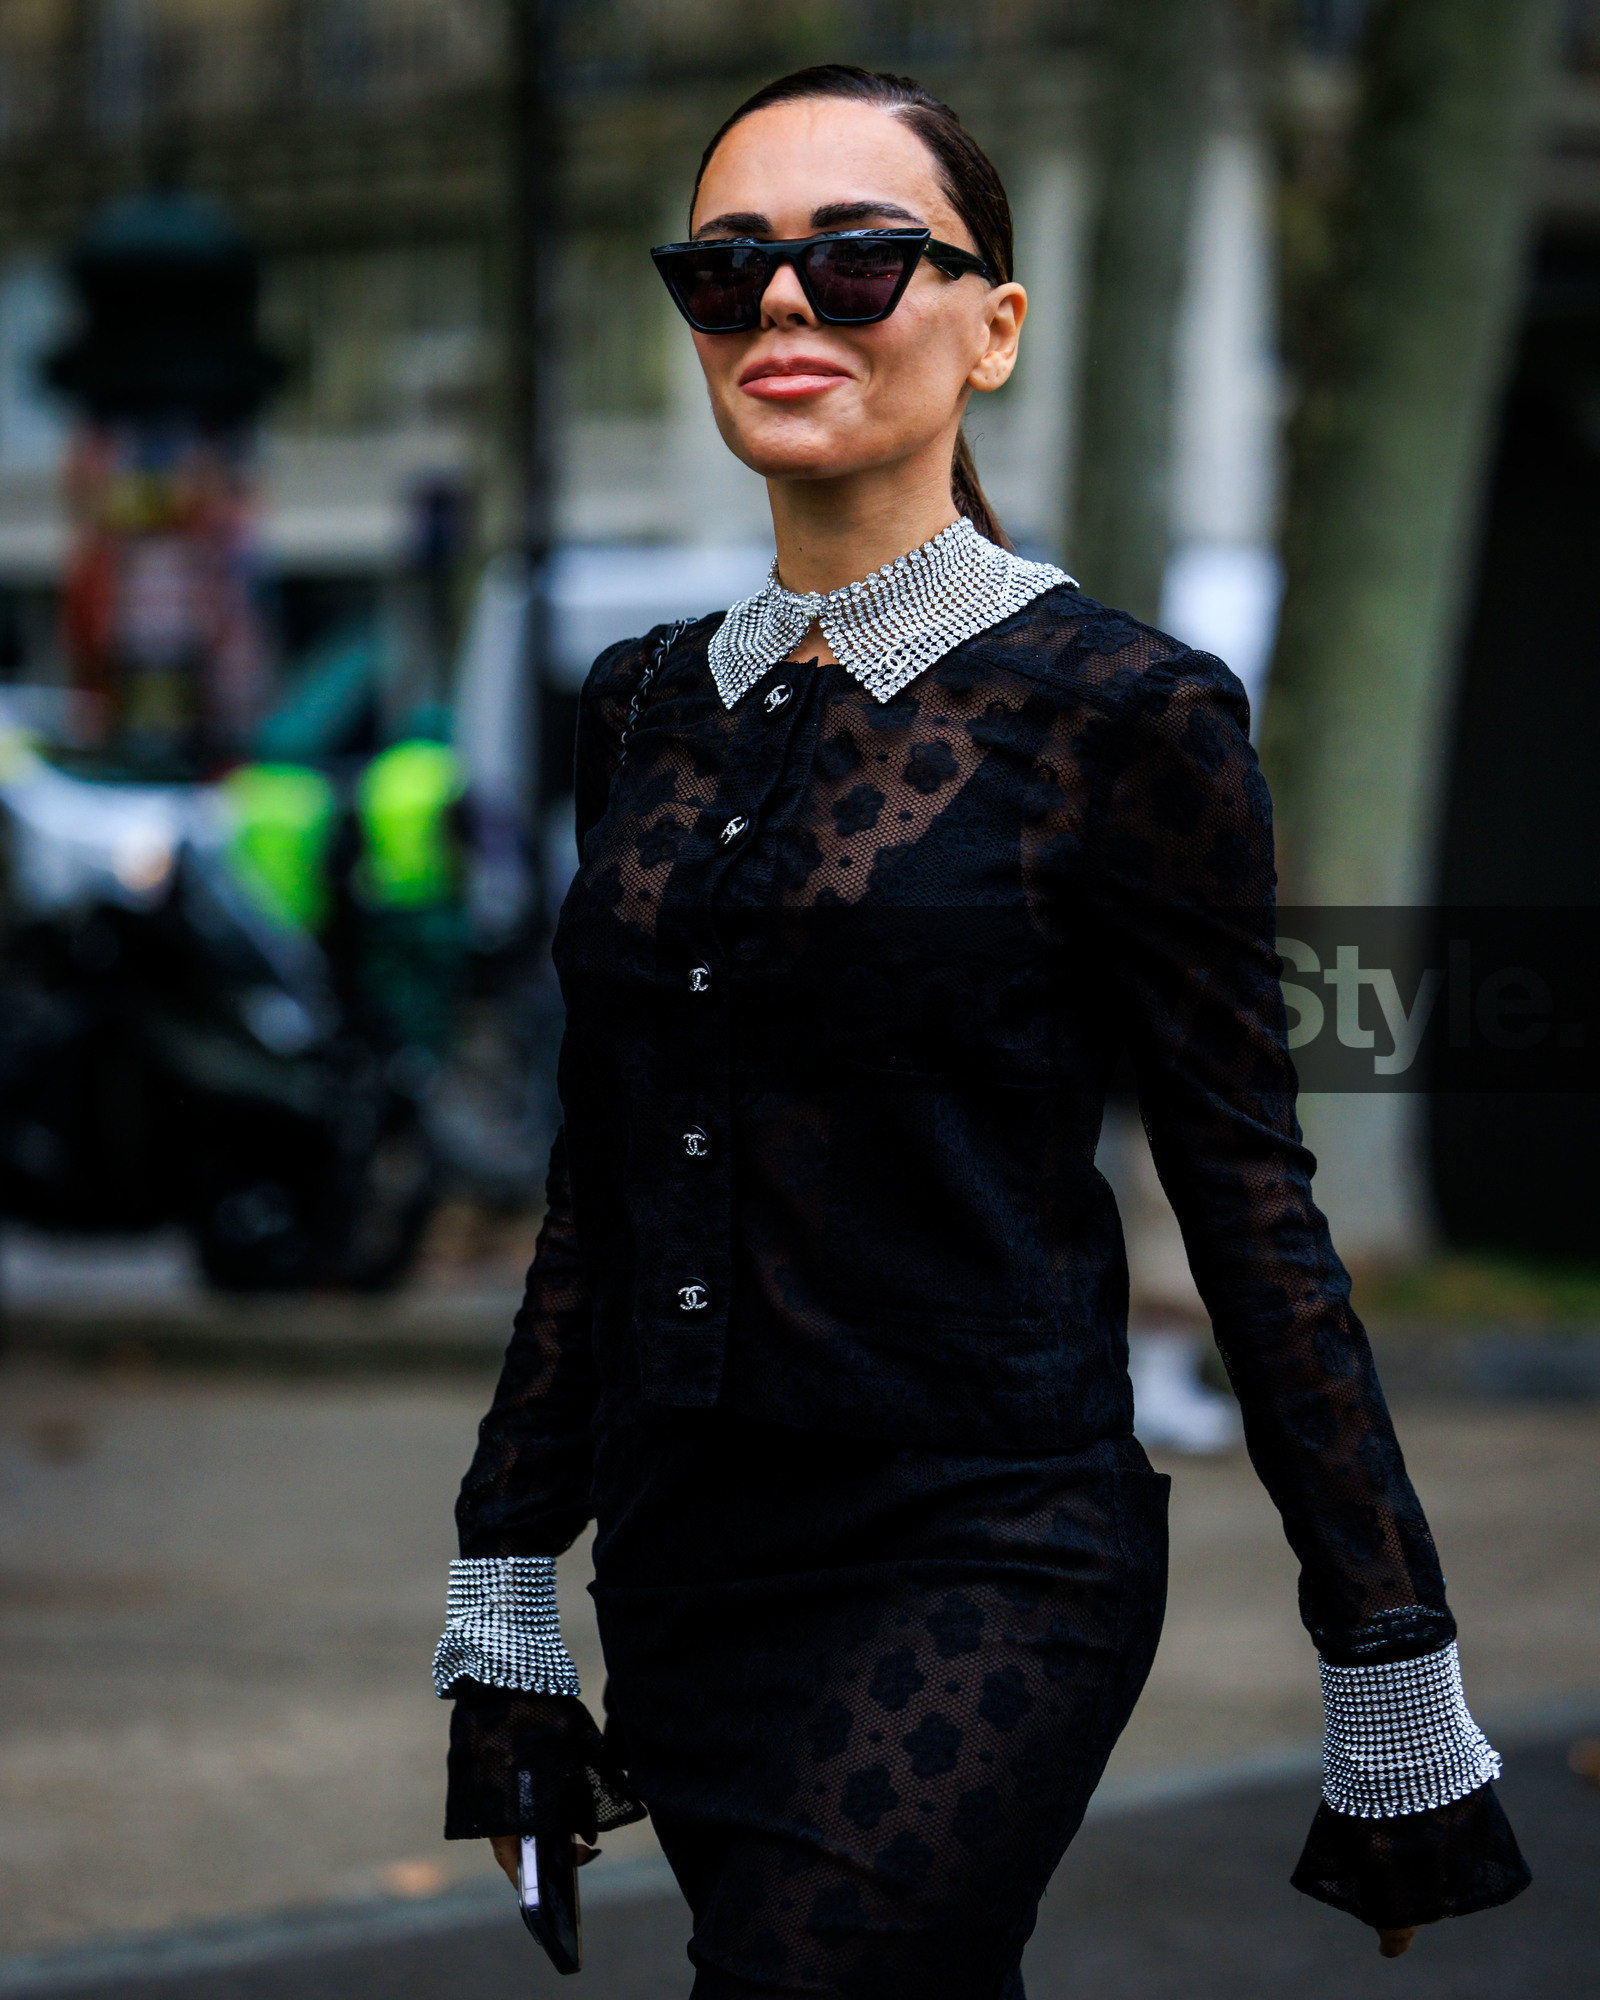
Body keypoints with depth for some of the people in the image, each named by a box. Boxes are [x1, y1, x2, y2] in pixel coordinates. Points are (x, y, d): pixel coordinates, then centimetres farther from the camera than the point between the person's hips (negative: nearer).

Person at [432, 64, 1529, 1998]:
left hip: (978, 1570, -6)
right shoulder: (646, 706, 11)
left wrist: (1395, 1692, -4)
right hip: (680, 1581, 6)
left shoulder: (1116, 709, -6)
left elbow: (1248, 1200, -5)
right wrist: (503, 1597, 14)